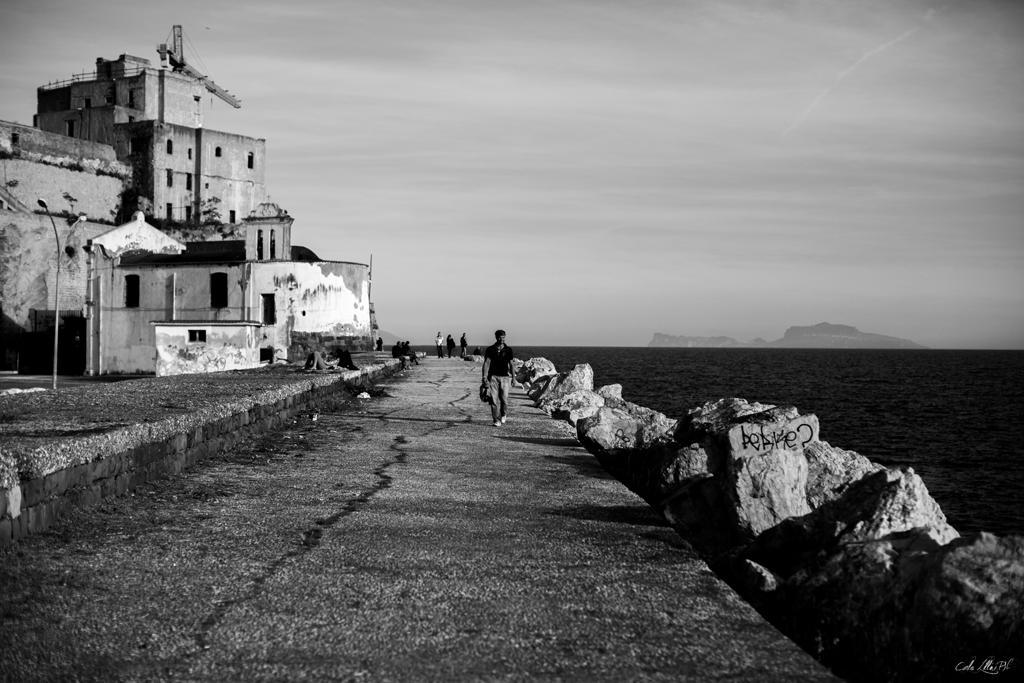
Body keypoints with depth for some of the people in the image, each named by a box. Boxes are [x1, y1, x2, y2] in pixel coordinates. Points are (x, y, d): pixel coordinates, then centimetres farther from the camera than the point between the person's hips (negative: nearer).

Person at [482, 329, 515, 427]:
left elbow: (511, 364, 11)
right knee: (494, 400, -4)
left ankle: (504, 414, 23)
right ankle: (497, 420, 1)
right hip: (493, 376, 0)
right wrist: (485, 376, -13)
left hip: (505, 377, 0)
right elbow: (486, 363, -3)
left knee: (504, 399, -5)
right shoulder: (490, 349, 3)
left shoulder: (508, 350, 7)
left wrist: (513, 377, 9)